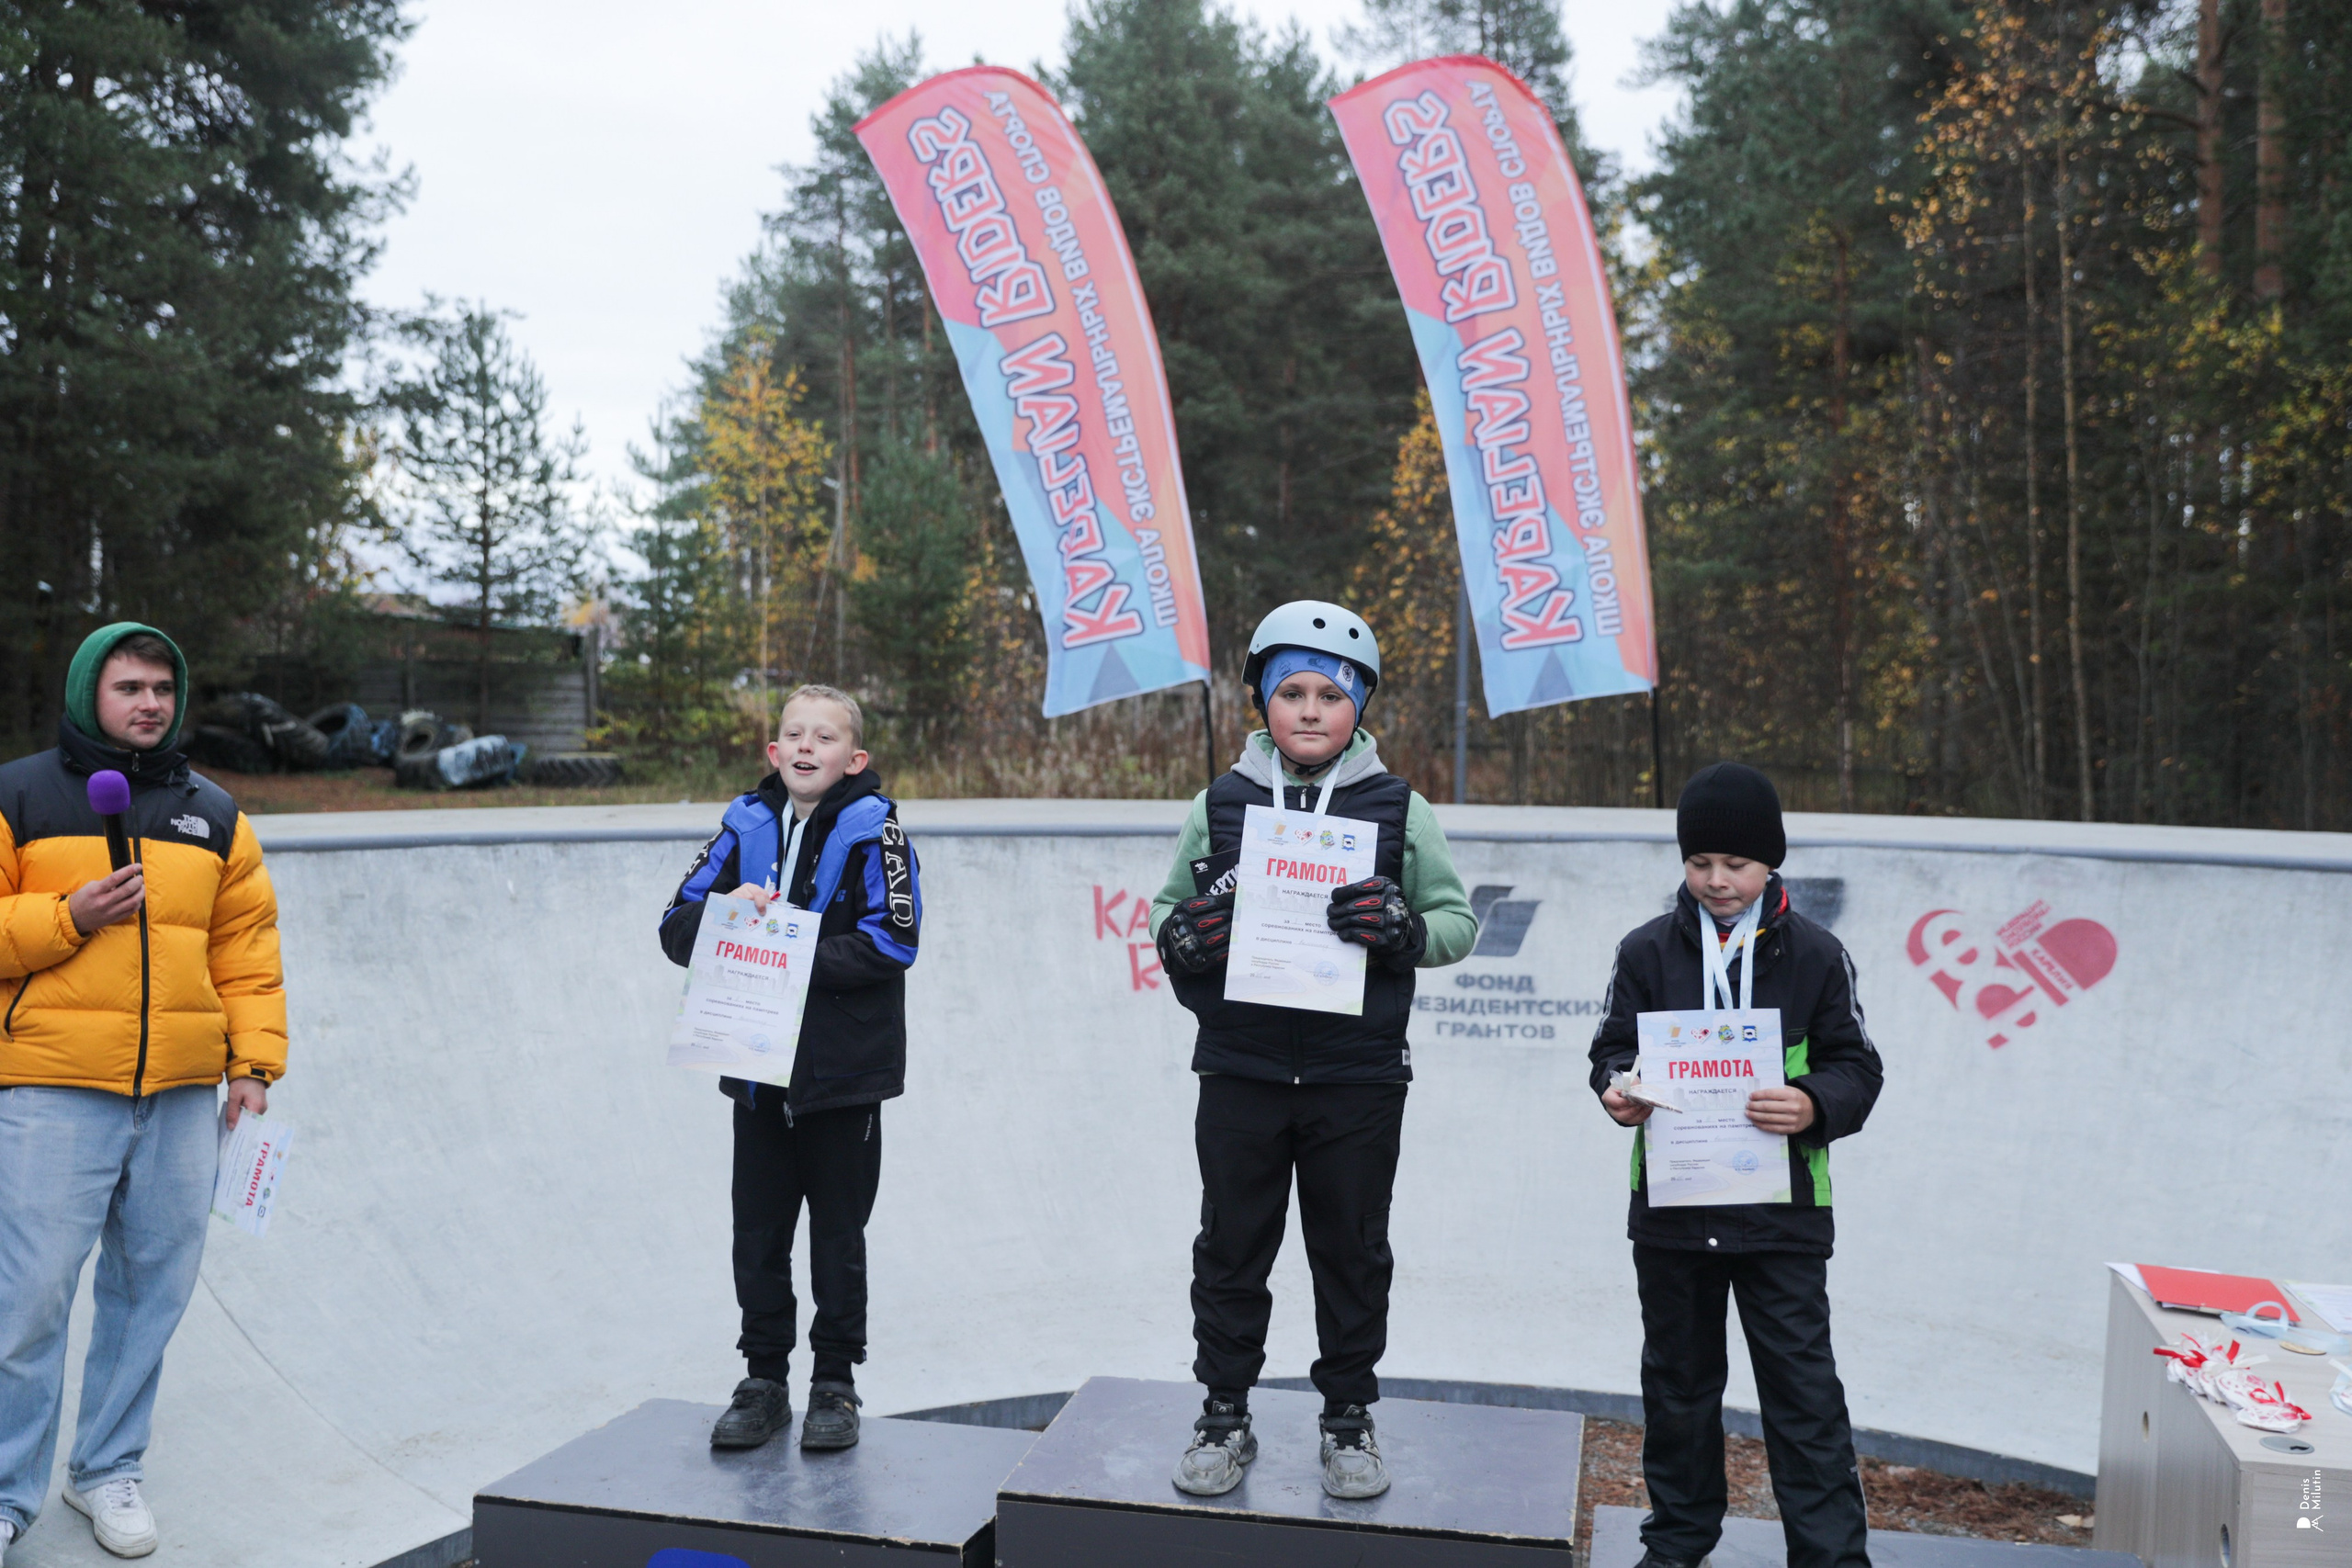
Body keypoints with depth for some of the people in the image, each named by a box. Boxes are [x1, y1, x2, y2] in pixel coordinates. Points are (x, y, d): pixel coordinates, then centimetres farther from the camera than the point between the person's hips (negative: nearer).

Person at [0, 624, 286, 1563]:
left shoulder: (213, 816, 14)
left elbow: (246, 947, 13)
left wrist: (254, 1062, 6)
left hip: (181, 1096, 4)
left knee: (152, 1289, 9)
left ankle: (109, 1471, 25)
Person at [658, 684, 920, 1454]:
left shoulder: (873, 829, -7)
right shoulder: (744, 826, 6)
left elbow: (891, 941, -17)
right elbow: (677, 928, 5)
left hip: (843, 1072, -4)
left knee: (837, 1237, 8)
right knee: (758, 1233, 11)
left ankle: (835, 1384, 22)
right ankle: (764, 1380, 26)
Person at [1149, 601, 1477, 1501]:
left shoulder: (1401, 811, 2)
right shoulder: (1219, 806, 5)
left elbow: (1459, 921, 4)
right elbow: (1167, 915, 12)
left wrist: (1403, 927, -17)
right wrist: (1183, 934, -11)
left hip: (1359, 1081, -1)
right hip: (1241, 1074, 1)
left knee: (1352, 1253, 12)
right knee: (1231, 1249, 10)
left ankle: (1349, 1417, 29)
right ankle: (1225, 1414, 27)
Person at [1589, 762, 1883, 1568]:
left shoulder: (1815, 955, -1)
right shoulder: (1647, 950, 2)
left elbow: (1856, 1065, 1)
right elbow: (1612, 1049, 7)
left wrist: (1815, 1106, -19)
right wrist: (1619, 1092, -15)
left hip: (1781, 1209, -2)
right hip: (1670, 1203, 2)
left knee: (1803, 1386, 0)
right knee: (1678, 1380, 15)